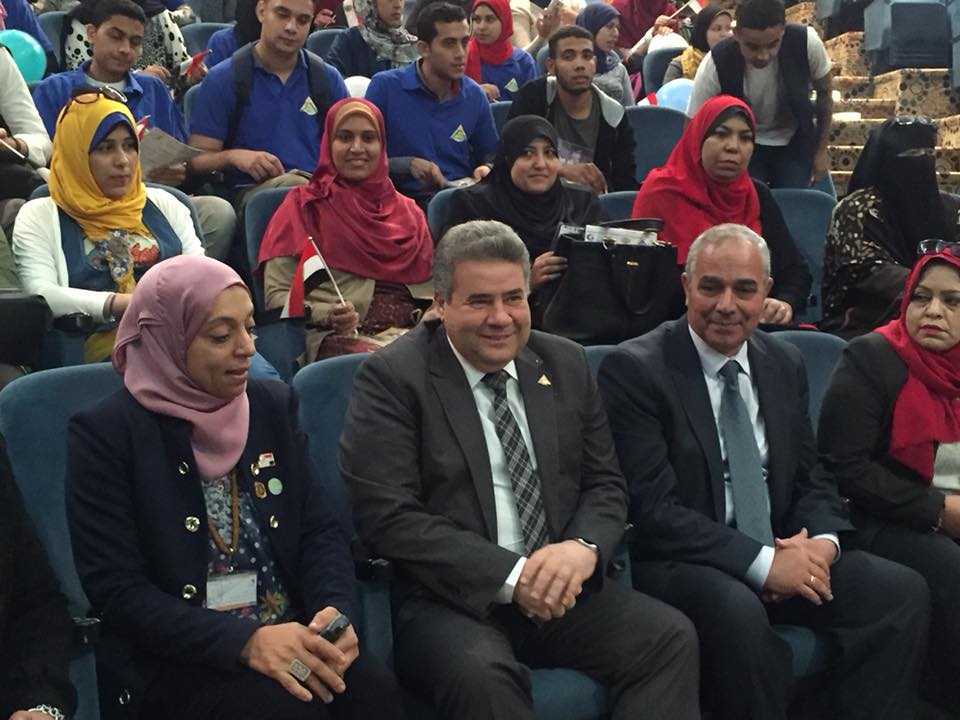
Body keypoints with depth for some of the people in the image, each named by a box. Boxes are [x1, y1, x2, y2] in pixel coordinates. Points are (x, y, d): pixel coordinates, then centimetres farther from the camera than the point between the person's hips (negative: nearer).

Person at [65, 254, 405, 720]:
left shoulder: (273, 405, 9)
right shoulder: (105, 432, -6)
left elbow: (321, 530, 8)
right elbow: (114, 587, -11)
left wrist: (335, 610, -14)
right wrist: (246, 641, -22)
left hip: (287, 636, 4)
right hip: (172, 664, -4)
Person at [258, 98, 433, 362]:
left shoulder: (407, 210, 23)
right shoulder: (305, 205, 11)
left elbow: (430, 286, 22)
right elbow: (276, 295, 3)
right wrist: (328, 315, -15)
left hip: (410, 331, 4)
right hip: (337, 338, -4)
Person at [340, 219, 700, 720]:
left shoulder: (565, 364, 13)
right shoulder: (392, 377, -4)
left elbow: (604, 485, 14)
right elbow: (387, 517, -12)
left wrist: (584, 547, -10)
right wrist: (510, 576, -19)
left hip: (560, 589, 5)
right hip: (447, 599, -5)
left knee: (671, 636, -19)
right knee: (480, 672, -35)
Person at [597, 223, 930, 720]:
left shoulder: (785, 364, 11)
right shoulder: (634, 369, -10)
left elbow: (811, 479, 14)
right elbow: (651, 507, -16)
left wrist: (822, 543, -9)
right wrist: (763, 562, -22)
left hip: (784, 552, 6)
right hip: (679, 562, -5)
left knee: (903, 590, -15)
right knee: (737, 609, -36)